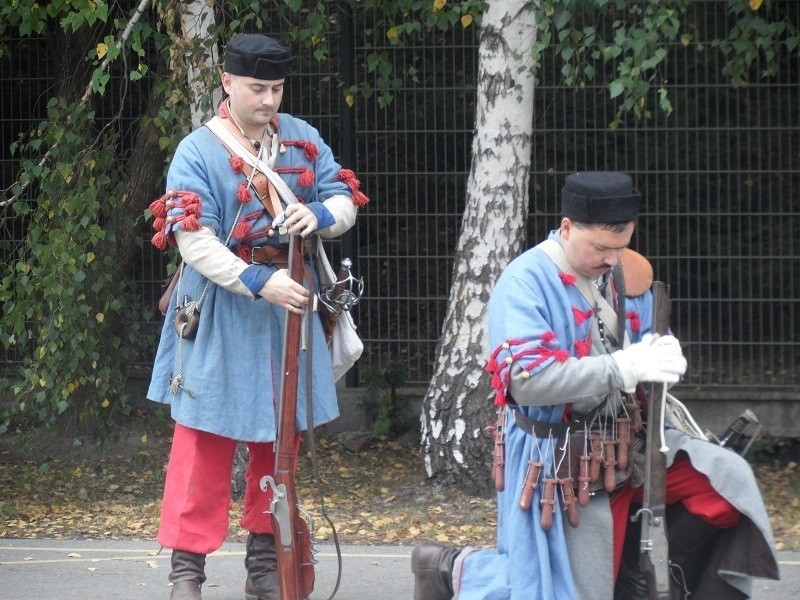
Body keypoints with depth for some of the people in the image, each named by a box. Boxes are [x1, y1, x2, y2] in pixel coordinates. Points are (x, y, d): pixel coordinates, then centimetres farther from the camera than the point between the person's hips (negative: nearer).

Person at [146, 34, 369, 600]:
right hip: (221, 313, -5)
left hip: (290, 304, 5)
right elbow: (193, 239, -18)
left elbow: (345, 202, 6)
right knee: (205, 442, -4)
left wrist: (321, 215, -19)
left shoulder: (302, 139, 5)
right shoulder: (198, 151, -10)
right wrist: (258, 282, -28)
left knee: (280, 436, 11)